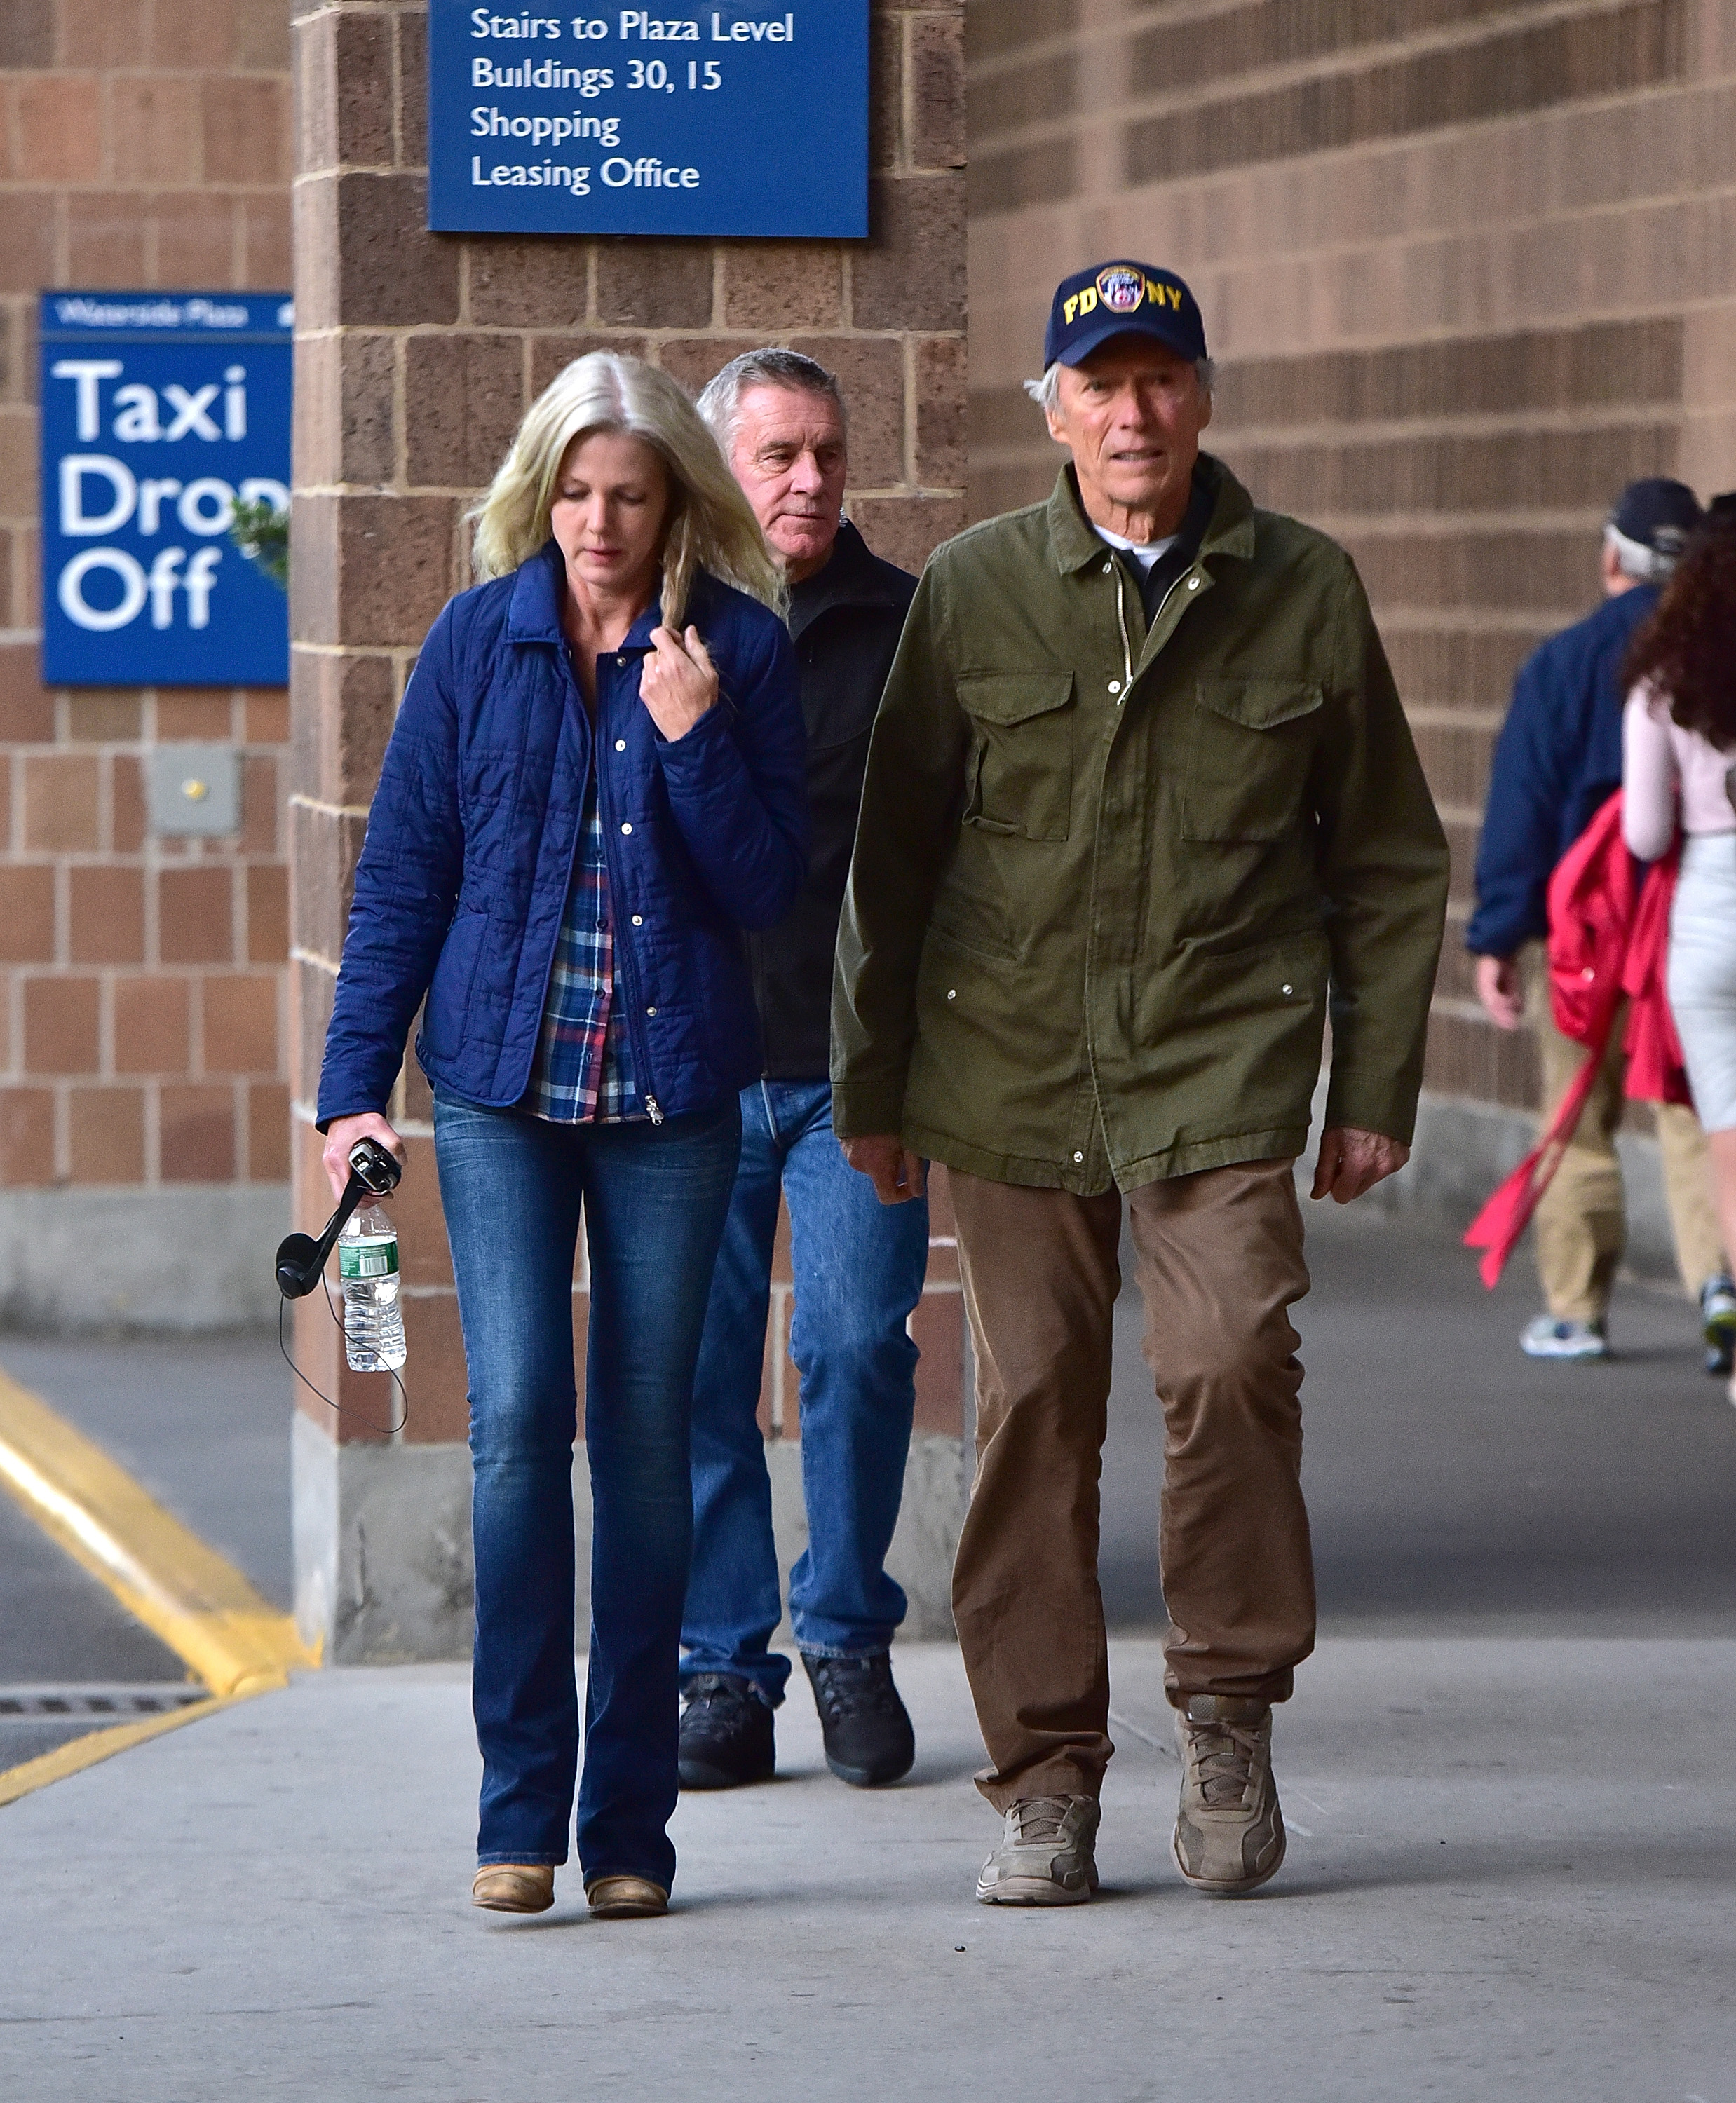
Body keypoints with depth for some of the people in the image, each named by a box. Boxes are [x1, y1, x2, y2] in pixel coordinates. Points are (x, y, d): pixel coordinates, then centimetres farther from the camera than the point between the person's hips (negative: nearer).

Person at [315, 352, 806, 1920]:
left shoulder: (738, 649, 1)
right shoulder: (479, 644, 3)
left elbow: (770, 889, -2)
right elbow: (402, 875, 6)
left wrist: (693, 736, -15)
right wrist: (356, 1082, 1)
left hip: (673, 1096, 0)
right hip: (503, 1094, 0)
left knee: (645, 1436, 5)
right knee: (517, 1416, -10)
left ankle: (630, 1818, 12)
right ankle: (521, 1807, -4)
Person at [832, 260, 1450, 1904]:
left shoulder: (1302, 591, 5)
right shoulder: (970, 594, 6)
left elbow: (1389, 859, 11)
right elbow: (891, 854, 11)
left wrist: (1375, 1087, 7)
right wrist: (872, 1087, 10)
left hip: (1223, 1056, -1)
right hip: (1011, 1067, 1)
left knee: (1230, 1360, -18)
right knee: (1030, 1405, 1)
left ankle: (1229, 1705, 3)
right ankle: (1044, 1780, 10)